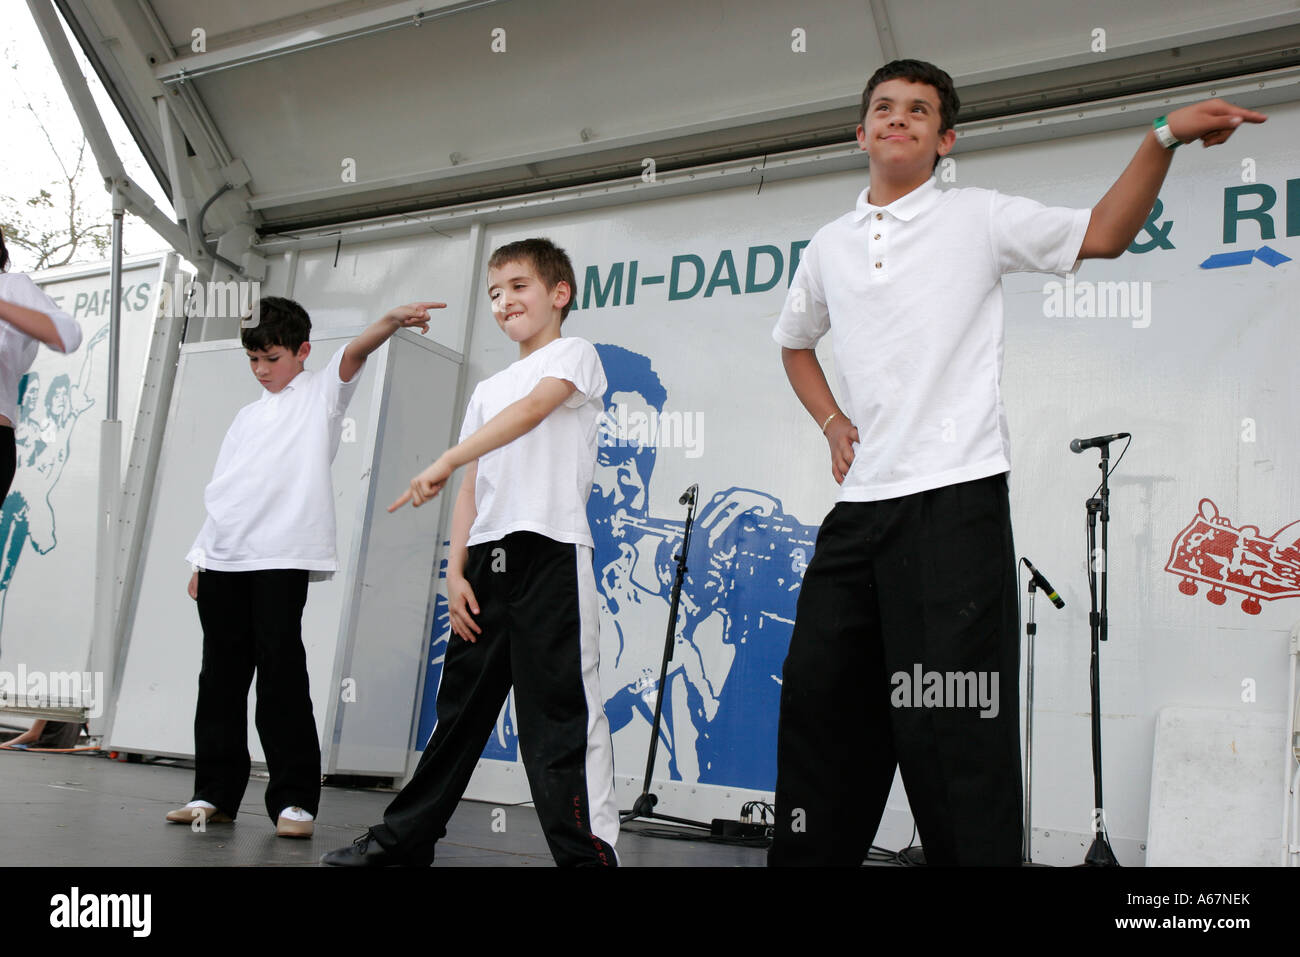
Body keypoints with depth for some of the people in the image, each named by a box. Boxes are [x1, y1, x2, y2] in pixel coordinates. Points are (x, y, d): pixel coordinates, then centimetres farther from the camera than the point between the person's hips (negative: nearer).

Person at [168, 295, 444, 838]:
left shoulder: (321, 394, 7)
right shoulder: (248, 416, 23)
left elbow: (355, 352, -14)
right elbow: (222, 488, 22)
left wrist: (393, 320, -32)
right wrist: (201, 558, 18)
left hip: (282, 558, -6)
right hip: (223, 559, 6)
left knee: (281, 677, -8)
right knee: (221, 676, 8)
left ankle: (294, 800, -2)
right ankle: (216, 794, 16)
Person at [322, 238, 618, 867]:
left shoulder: (574, 354, 5)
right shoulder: (488, 391, 24)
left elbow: (532, 409, -15)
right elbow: (472, 490, 18)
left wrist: (443, 462, -21)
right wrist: (455, 571, 5)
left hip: (549, 549, -7)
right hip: (486, 556, 7)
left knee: (558, 707, -13)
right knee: (461, 703, 13)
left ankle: (589, 850, -11)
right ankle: (405, 837, 21)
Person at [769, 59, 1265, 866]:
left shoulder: (978, 218, 3)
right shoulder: (829, 247, 15)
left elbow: (1103, 235, -5)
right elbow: (795, 343, 30)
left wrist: (1166, 138, -18)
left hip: (954, 501, -5)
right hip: (859, 505, 6)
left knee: (951, 730, -8)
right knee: (820, 700, 12)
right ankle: (811, 851, 28)